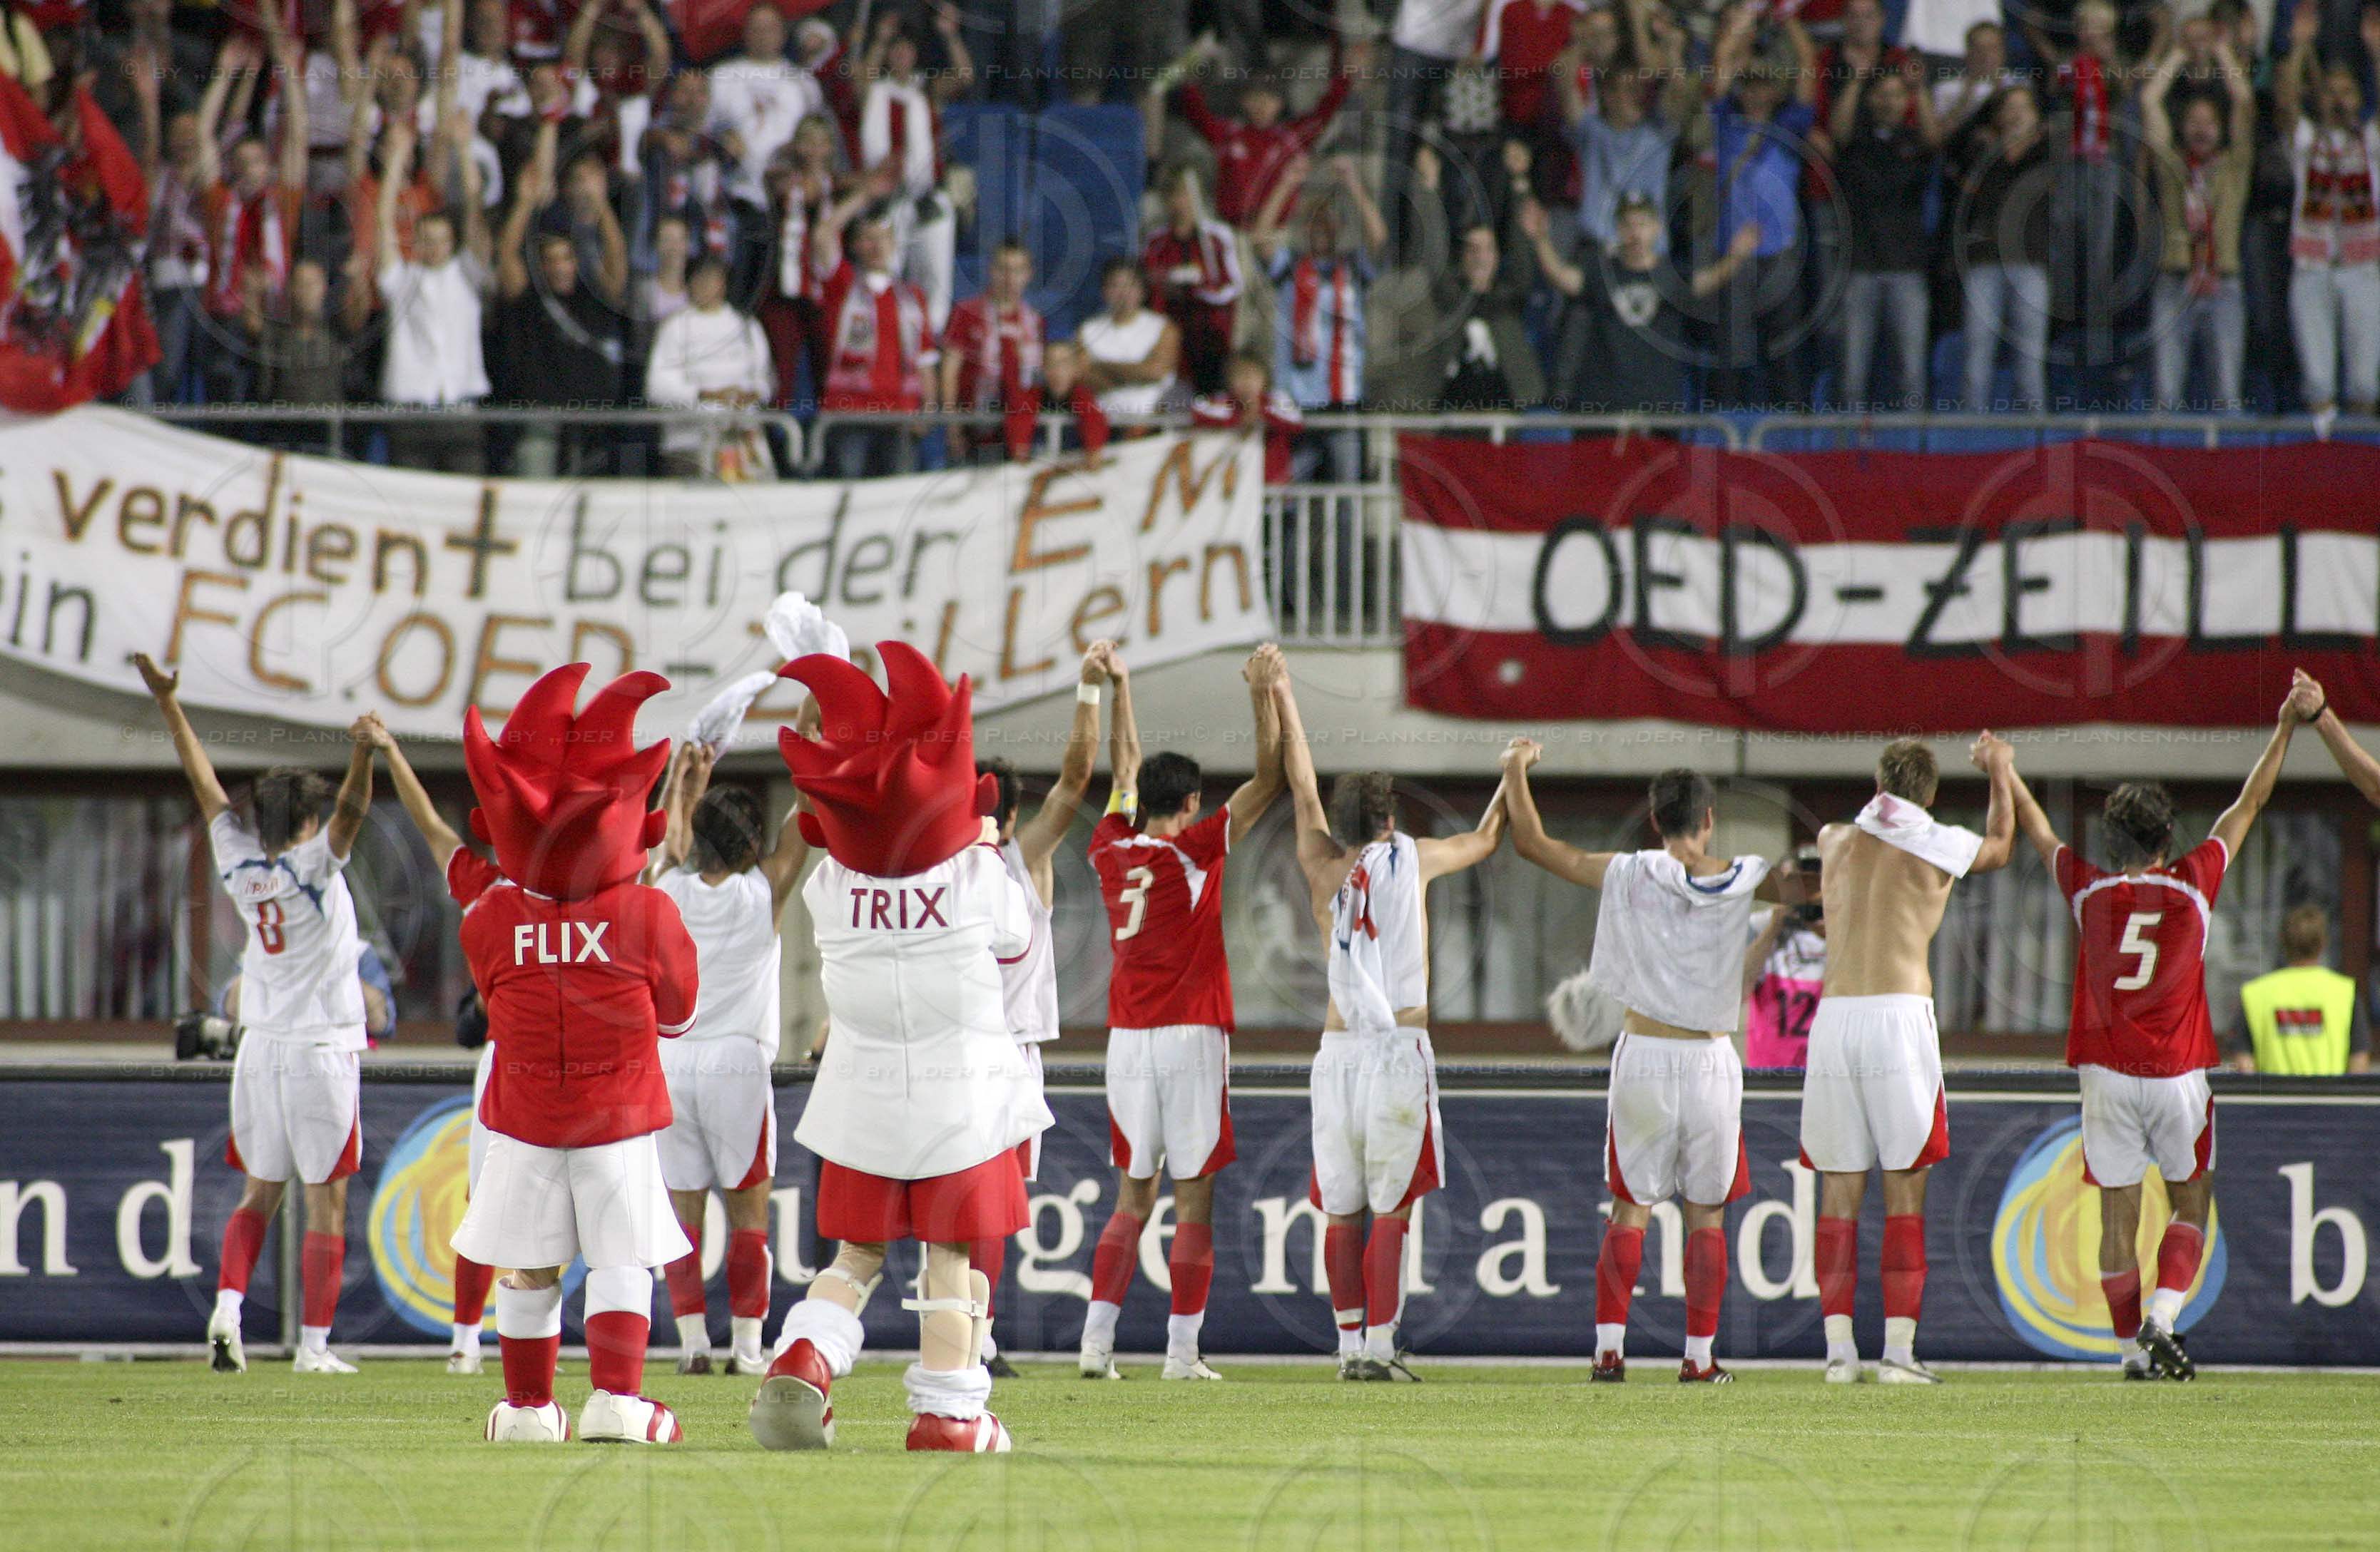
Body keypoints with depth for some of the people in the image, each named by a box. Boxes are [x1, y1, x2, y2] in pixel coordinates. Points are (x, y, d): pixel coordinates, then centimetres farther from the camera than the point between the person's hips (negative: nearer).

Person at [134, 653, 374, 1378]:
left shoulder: (240, 864, 0)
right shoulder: (312, 867, -12)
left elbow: (205, 783, 8)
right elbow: (351, 809, -29)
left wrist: (168, 702, 14)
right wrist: (364, 755, -46)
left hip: (261, 1047, 5)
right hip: (322, 1048, -5)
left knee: (258, 1192, 14)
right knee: (326, 1201, 1)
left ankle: (228, 1306, -6)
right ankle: (314, 1342, -1)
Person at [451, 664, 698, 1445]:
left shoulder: (490, 919, -7)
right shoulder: (650, 917, -10)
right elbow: (679, 1013, 4)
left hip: (523, 1117, 1)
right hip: (621, 1116, -1)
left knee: (528, 1269, 10)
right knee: (622, 1259, 4)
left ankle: (529, 1405, 15)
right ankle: (617, 1396, -8)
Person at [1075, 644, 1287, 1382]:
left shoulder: (1112, 848, 6)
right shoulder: (1193, 849, -7)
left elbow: (1124, 770, 22)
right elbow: (1268, 781, -6)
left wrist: (1119, 688, 31)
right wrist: (1263, 694, -3)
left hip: (1127, 1040, 5)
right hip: (1190, 1035, -5)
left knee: (1132, 1200, 10)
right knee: (1194, 1199, -2)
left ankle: (1097, 1341, 0)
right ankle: (1182, 1352, -6)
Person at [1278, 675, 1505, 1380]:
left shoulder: (1322, 868, 8)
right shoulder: (1412, 859, 4)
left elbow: (1302, 787, 20)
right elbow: (1483, 841, 20)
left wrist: (1282, 699, 30)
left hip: (1337, 1051, 3)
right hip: (1398, 1051, -3)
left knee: (1342, 1211, 8)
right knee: (1391, 1209, -3)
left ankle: (1351, 1346, 6)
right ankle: (1379, 1345, -9)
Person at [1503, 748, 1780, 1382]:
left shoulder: (1627, 876, -3)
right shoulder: (1741, 882, -3)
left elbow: (1532, 842, 2)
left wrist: (1516, 769, 14)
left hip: (1642, 1055, 0)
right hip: (1711, 1061, 0)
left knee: (1630, 1210, 8)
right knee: (1707, 1215, 7)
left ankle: (1610, 1347, 1)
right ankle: (1699, 1355, 5)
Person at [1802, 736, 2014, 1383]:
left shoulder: (1837, 842, 14)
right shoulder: (1938, 845, 4)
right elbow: (1999, 846, 27)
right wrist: (1998, 776, 44)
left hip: (1833, 1018, 3)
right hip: (1900, 1015, -3)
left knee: (1840, 1191, 6)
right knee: (1905, 1192, 0)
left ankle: (1838, 1347, 1)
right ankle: (1899, 1348, -5)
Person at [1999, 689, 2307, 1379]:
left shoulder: (2089, 891, 1)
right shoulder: (2194, 883, -2)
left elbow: (2039, 832, 18)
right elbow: (2248, 805, 8)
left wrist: (2004, 771, 34)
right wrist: (2287, 726, 17)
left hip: (2106, 1075, 1)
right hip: (2178, 1075, -1)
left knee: (2118, 1216, 4)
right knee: (2191, 1205, 10)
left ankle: (2134, 1349, 4)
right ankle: (2160, 1321, -10)